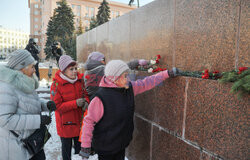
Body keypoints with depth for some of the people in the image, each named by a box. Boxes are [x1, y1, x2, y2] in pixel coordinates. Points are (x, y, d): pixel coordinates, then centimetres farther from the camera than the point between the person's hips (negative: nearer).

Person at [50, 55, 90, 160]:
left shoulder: (79, 80, -2)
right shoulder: (56, 84, -17)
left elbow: (85, 94, 9)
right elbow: (57, 106, -18)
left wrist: (86, 101, -14)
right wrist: (75, 103, -27)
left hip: (79, 121, 4)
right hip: (66, 123, -4)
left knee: (80, 146, 20)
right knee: (66, 147, 17)